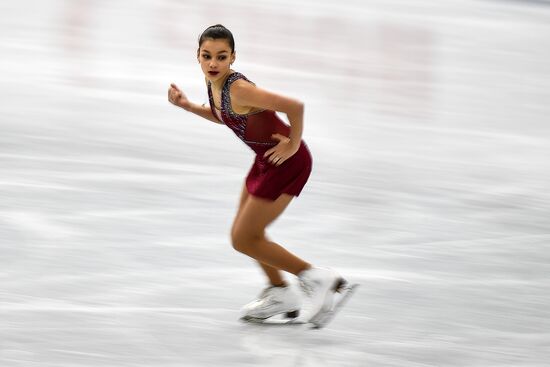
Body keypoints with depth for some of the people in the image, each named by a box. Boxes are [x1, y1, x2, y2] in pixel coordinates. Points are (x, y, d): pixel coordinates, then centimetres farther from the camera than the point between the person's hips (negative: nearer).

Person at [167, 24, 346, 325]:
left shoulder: (238, 89, -29)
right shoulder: (214, 85, -1)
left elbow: (294, 105, -34)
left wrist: (294, 144, -21)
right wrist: (187, 106, 8)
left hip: (287, 162, -9)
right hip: (266, 160, 9)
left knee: (243, 239, -2)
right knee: (245, 233, 23)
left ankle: (315, 278, 7)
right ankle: (279, 295, 41)